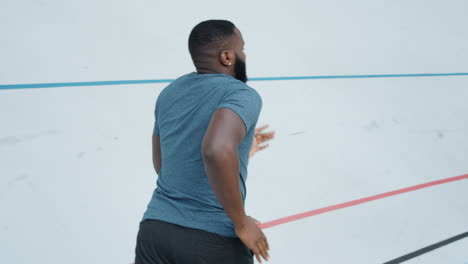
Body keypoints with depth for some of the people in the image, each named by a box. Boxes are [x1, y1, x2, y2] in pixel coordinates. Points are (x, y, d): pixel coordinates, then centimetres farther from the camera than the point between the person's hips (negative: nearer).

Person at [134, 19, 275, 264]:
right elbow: (216, 150, -30)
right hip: (214, 240, -5)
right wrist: (241, 223, -17)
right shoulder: (242, 94, -10)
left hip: (154, 229, 6)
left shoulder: (169, 93, 11)